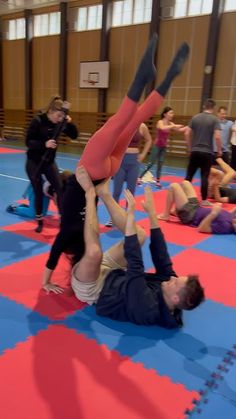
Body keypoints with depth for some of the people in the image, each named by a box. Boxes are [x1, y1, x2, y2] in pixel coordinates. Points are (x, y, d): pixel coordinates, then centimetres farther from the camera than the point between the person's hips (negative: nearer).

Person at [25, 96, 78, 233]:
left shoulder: (59, 122, -4)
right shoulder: (37, 121, -17)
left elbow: (74, 135, -3)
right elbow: (28, 142, -19)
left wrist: (70, 123, -21)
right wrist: (44, 144, -35)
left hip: (49, 162, 4)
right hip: (34, 163, -4)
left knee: (60, 189, -5)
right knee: (38, 192, 5)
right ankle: (40, 222, 22)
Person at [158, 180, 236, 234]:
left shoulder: (225, 226, -34)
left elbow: (201, 229, -35)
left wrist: (213, 214, -45)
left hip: (189, 215, -8)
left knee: (173, 186, -6)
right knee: (185, 183, 15)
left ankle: (165, 215, 11)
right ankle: (175, 211, 26)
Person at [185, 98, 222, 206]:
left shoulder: (195, 118, 5)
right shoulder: (214, 119, -6)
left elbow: (187, 134, 3)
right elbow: (217, 137, -15)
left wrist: (190, 147, 13)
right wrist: (219, 150, -1)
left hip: (195, 151, 3)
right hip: (207, 152, -3)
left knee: (189, 175, 10)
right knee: (204, 177, 1)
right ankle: (204, 200, 6)